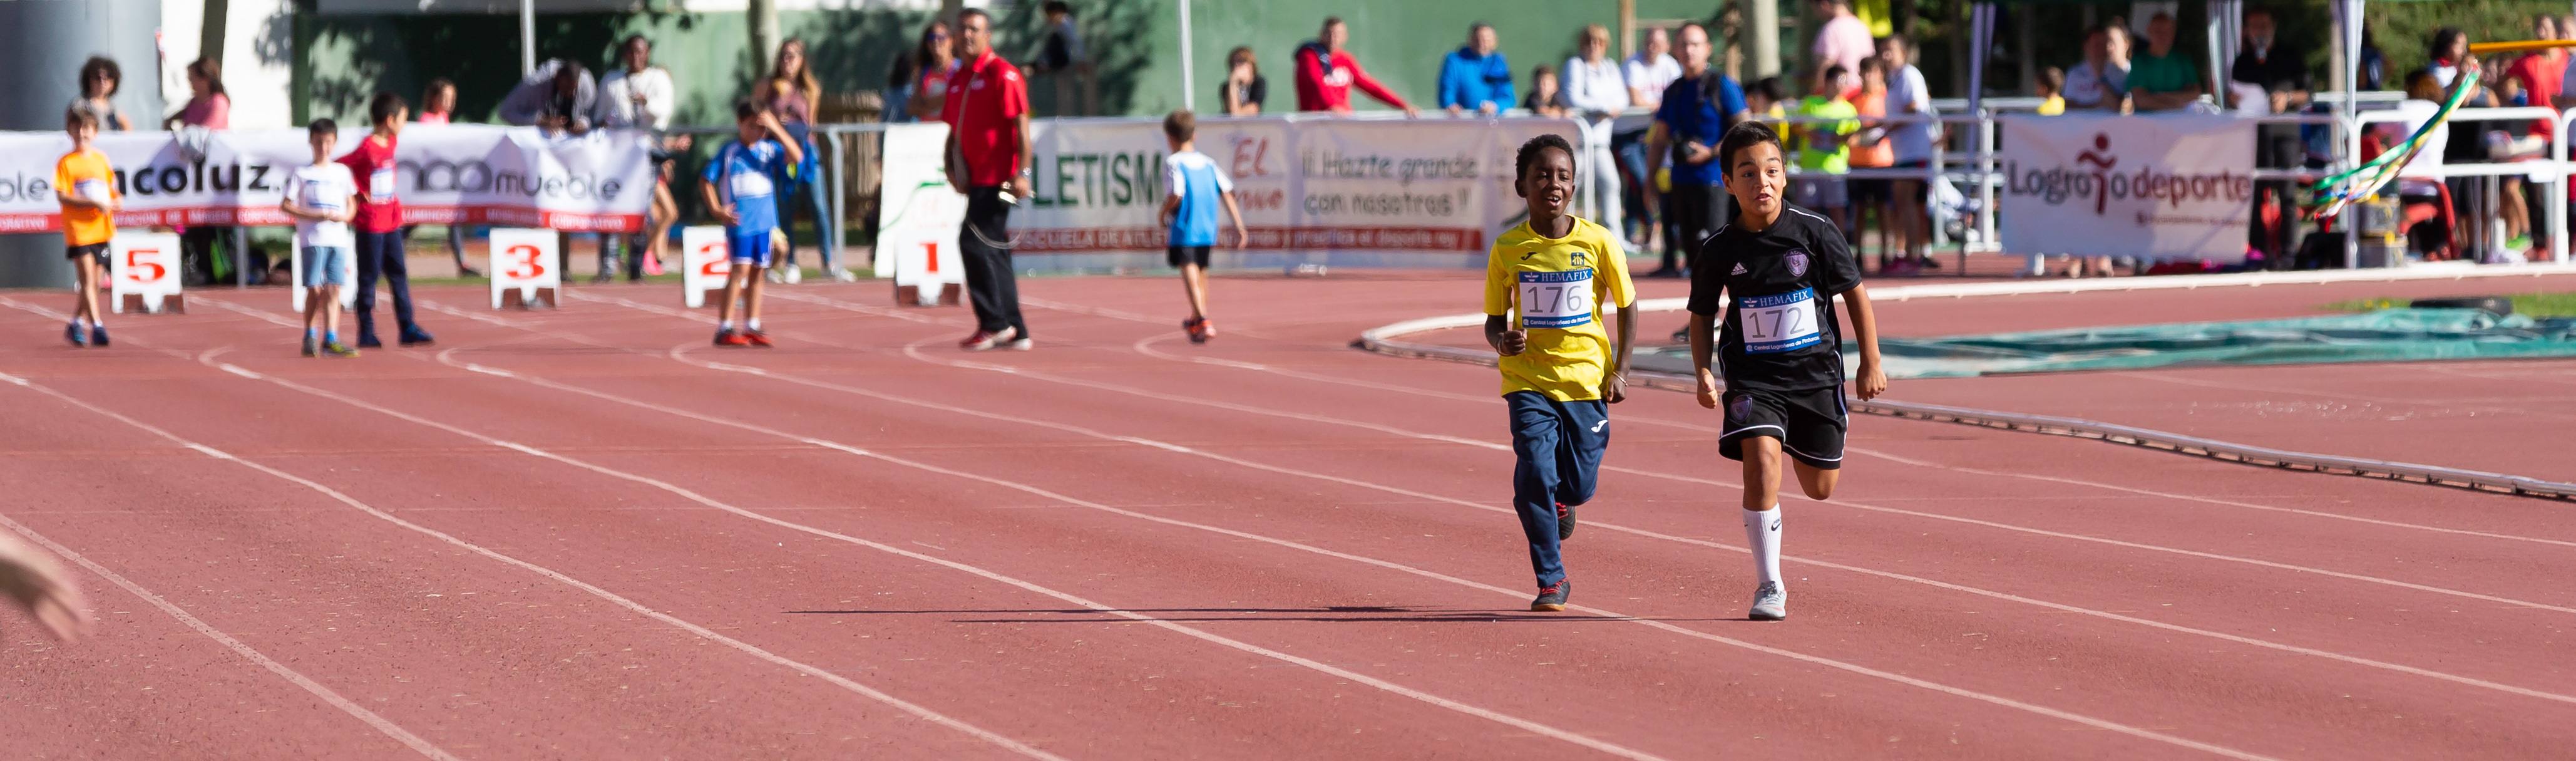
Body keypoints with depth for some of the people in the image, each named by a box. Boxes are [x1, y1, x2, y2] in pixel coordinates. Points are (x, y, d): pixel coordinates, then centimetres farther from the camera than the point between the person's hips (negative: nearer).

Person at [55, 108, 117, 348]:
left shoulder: (102, 159, 10)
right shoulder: (66, 163, -5)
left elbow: (111, 189, 20)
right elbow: (62, 196, -12)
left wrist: (116, 200, -4)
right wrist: (94, 204, -20)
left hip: (101, 228, 5)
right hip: (78, 228, -5)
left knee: (93, 281, 9)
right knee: (87, 279, -11)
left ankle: (76, 324, 23)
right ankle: (96, 326, -13)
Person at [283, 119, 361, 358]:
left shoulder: (342, 172, 13)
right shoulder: (301, 174, 2)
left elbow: (351, 204, 19)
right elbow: (286, 206, -1)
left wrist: (345, 216, -4)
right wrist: (313, 216, -13)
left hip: (339, 238, 3)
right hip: (313, 238, -3)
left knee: (334, 289, 0)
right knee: (314, 289, -5)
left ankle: (331, 339, 0)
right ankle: (309, 337, 6)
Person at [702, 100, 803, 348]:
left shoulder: (770, 149, 6)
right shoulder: (729, 152, -3)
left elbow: (796, 156, -11)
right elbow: (706, 181, 0)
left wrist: (775, 128, -16)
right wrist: (717, 210, -10)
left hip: (765, 221, 5)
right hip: (740, 221, -4)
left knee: (757, 272, 9)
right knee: (740, 270, -11)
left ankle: (752, 328, 16)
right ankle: (724, 329, -10)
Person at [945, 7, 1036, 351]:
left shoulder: (1002, 74, -9)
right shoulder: (958, 79, 16)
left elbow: (1021, 125, -14)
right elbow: (954, 129, 22)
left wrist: (1023, 172, -21)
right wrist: (951, 166, 6)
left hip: (997, 178, -9)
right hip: (975, 178, 9)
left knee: (974, 242, -14)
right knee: (993, 252, 10)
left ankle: (995, 323, -8)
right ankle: (1015, 331, 14)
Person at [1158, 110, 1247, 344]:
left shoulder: (1174, 163, -8)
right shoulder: (1208, 163, 9)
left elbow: (1176, 195, -20)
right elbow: (1227, 193, 4)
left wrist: (1164, 214, -2)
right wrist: (1239, 226, 5)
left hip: (1183, 230, -6)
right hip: (1208, 229, 6)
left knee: (1190, 274, -11)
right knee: (1201, 272, 22)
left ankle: (1203, 321, -28)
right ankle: (1197, 319, 39)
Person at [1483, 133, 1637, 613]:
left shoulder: (1598, 242, -5)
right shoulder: (1508, 249, -3)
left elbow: (1627, 307, 7)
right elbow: (1494, 319, 5)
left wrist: (1620, 371, -1)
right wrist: (1501, 340, -18)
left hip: (1588, 377, 1)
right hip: (1529, 380, -1)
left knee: (1578, 486, 4)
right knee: (1535, 475, -14)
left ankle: (1562, 501, 44)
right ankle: (1551, 581, -1)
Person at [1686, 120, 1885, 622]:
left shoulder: (1815, 233, -10)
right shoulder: (1721, 251, -7)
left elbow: (1855, 293, 1)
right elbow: (1702, 316, 7)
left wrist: (1871, 363, 0)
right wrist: (1704, 373, -7)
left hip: (1815, 371, 1)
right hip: (1753, 378, -1)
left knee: (1820, 487, 12)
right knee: (1761, 465, -22)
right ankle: (1769, 587, -12)